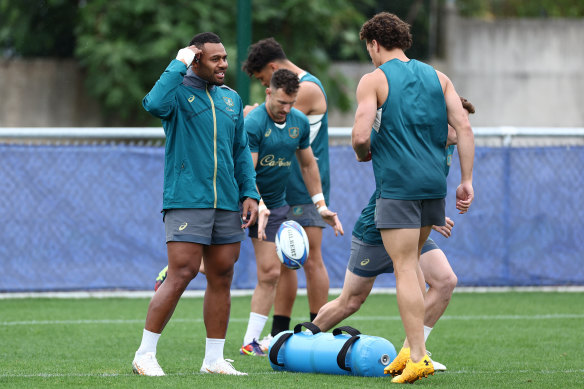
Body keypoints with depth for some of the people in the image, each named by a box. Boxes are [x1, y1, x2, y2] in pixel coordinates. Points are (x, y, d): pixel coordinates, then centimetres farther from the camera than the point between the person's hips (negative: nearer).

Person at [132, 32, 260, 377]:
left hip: (228, 204, 6)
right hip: (187, 202, -6)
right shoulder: (179, 92, -2)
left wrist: (250, 193, 10)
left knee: (222, 278, 6)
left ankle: (214, 358, 14)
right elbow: (155, 104, -26)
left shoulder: (232, 99, 16)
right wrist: (180, 64, -18)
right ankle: (145, 354, -4)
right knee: (181, 275, -12)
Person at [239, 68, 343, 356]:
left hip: (276, 204, 5)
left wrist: (321, 205, 10)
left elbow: (308, 165, 14)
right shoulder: (253, 124, -19)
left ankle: (250, 342, 3)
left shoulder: (300, 122, 1)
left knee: (270, 273, -1)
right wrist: (259, 207, -36)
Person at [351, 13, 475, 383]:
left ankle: (417, 357, -10)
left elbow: (361, 136, -13)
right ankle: (413, 345, 15)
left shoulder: (374, 80, -3)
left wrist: (363, 155, 10)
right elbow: (464, 128, 5)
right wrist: (466, 181, 8)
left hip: (397, 184, -6)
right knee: (412, 261, 19)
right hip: (434, 181, 6)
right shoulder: (437, 77, 12)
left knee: (405, 269, -5)